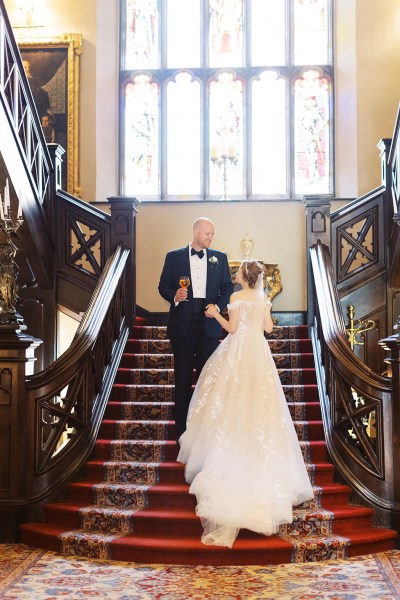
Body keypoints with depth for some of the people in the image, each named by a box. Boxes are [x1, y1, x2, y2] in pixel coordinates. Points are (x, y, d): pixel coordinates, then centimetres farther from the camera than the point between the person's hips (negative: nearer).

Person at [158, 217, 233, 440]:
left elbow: (228, 287, 6)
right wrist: (174, 296, -18)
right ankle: (182, 426, 13)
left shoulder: (219, 258, 7)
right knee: (183, 375, 5)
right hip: (183, 323, -1)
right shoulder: (174, 257, 3)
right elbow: (163, 285, 3)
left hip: (209, 323, 1)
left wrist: (218, 306, -11)